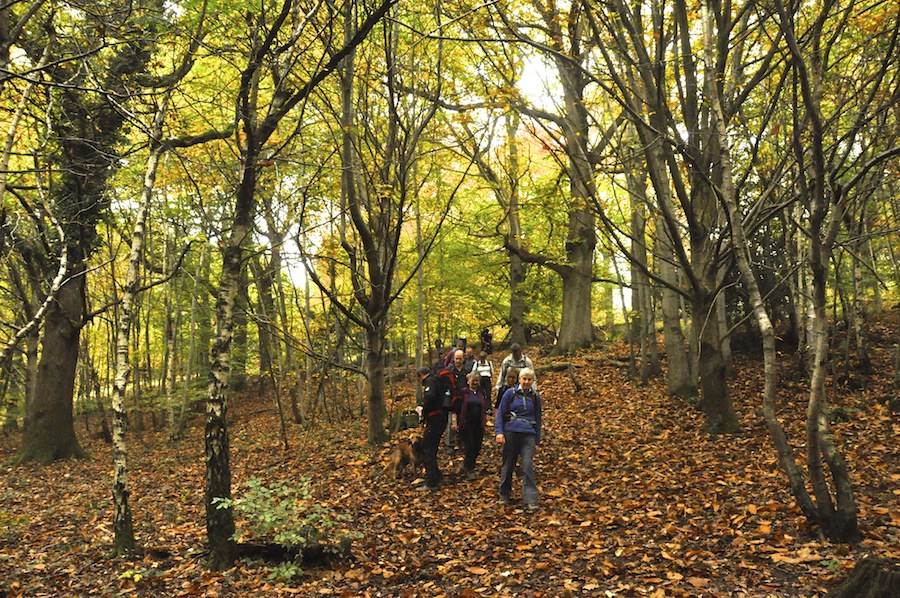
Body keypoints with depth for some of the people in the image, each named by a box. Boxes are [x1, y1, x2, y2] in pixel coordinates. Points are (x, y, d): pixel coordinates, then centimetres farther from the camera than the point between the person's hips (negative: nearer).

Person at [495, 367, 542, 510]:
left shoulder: (535, 397, 10)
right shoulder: (510, 394, 1)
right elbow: (500, 413, 2)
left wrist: (537, 440, 16)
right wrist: (499, 432, -10)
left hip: (528, 435, 1)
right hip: (511, 433, -1)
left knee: (528, 467, -9)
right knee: (508, 466, 8)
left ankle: (530, 501, -8)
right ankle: (504, 495, 26)